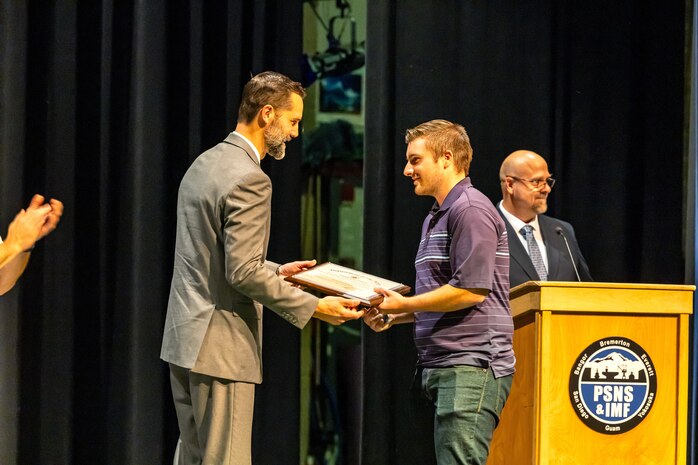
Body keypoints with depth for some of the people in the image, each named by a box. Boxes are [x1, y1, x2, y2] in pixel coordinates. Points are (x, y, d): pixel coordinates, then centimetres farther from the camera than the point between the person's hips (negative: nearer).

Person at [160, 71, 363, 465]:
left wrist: (275, 271, 22)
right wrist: (313, 307, -16)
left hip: (185, 339, 10)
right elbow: (243, 272, -21)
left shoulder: (204, 164, 14)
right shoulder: (249, 180, -17)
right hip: (221, 346, -10)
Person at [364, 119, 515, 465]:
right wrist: (392, 316, 12)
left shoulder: (471, 210, -10)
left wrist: (404, 303, -10)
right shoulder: (435, 218, 22)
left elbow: (471, 290, -19)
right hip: (442, 368, 11)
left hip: (471, 367, -11)